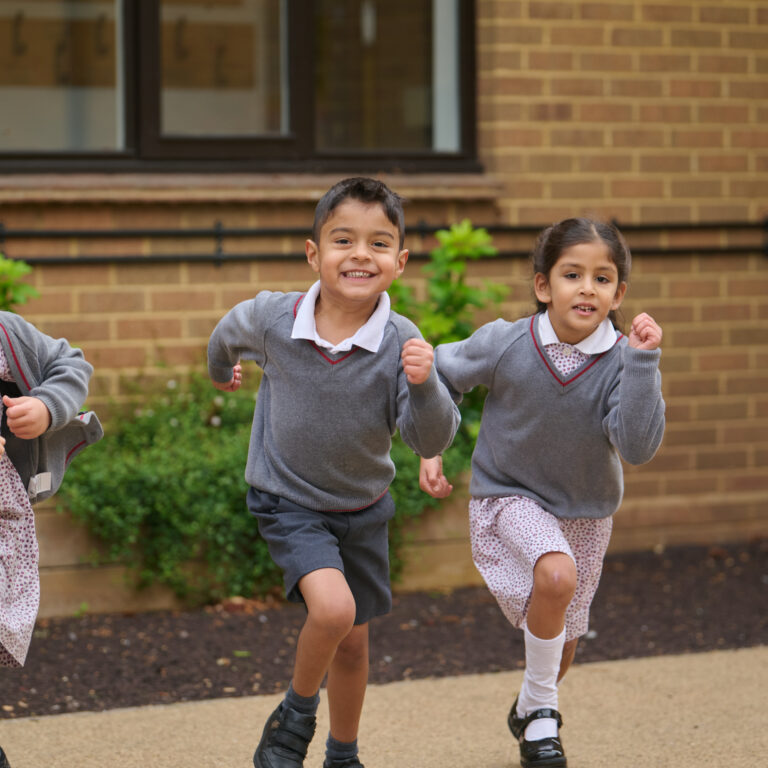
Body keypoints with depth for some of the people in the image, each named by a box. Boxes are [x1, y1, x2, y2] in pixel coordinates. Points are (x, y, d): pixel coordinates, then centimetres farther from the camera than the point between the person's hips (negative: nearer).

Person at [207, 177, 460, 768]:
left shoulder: (401, 343, -21)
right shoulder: (272, 319, -20)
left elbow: (433, 441, -22)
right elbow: (228, 333, 6)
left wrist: (424, 385, -41)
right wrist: (222, 372, 27)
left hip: (363, 507, 2)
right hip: (288, 502, -2)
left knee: (353, 643, 15)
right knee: (332, 607, -25)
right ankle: (295, 716, 2)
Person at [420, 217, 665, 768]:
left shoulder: (623, 361, -20)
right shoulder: (505, 344, -19)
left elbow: (638, 447, -32)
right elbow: (441, 376, -1)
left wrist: (641, 361, -37)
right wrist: (431, 450, -5)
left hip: (585, 511, 3)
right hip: (509, 499, -3)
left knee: (561, 646, 16)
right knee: (557, 575, -33)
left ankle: (529, 712, 50)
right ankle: (542, 710, -11)